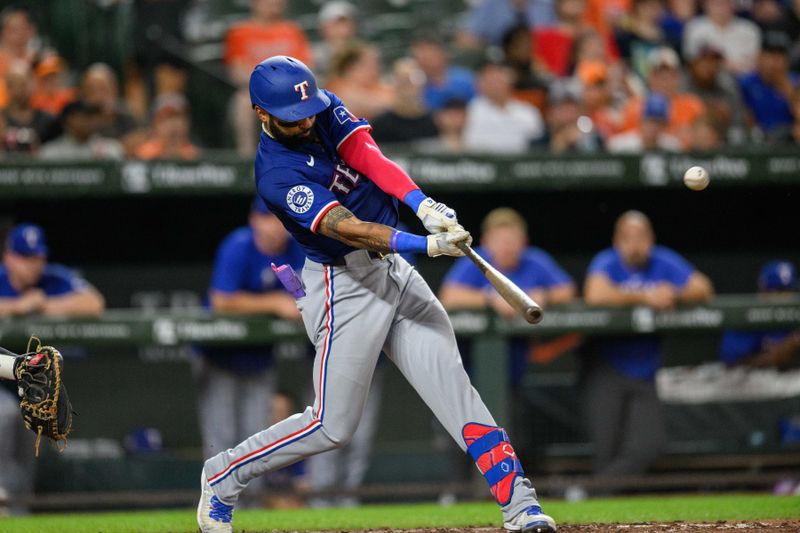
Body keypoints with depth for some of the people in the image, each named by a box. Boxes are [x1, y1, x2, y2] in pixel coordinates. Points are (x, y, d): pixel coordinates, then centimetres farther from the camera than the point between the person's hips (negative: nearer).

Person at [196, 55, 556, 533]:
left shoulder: (327, 109, 1)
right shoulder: (277, 175, -20)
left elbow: (372, 160, -13)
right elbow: (344, 227, -30)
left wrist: (426, 207, -30)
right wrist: (427, 245, -41)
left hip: (393, 269, 6)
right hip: (344, 287, -6)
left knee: (451, 384, -5)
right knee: (334, 426, 0)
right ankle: (224, 476, 20)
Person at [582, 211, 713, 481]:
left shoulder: (664, 262, 2)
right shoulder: (607, 262, -8)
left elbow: (703, 288, -2)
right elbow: (595, 295, -28)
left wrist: (675, 295, -21)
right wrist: (644, 298, -29)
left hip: (644, 375, 3)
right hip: (605, 370, -3)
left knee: (649, 447, -10)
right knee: (607, 450, -10)